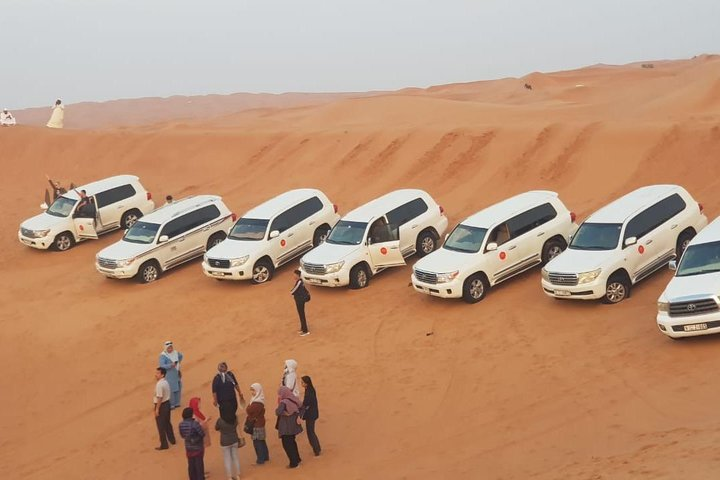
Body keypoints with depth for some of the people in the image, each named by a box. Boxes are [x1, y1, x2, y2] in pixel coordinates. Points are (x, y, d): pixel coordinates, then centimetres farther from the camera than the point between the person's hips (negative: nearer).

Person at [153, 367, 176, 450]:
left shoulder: (159, 384, -23)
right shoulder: (165, 382, 6)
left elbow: (159, 398, -25)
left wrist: (157, 409, -19)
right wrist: (155, 405, 20)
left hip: (162, 406, -9)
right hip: (167, 403, 9)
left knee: (161, 426, 2)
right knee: (167, 423, 23)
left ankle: (164, 445, 9)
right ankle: (172, 439, 37)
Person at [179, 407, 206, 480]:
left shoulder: (181, 424, -8)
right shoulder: (195, 424, -27)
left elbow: (182, 435, 5)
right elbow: (202, 434, -20)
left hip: (188, 448, 5)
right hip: (197, 448, -5)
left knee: (191, 465, 17)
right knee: (199, 465, 8)